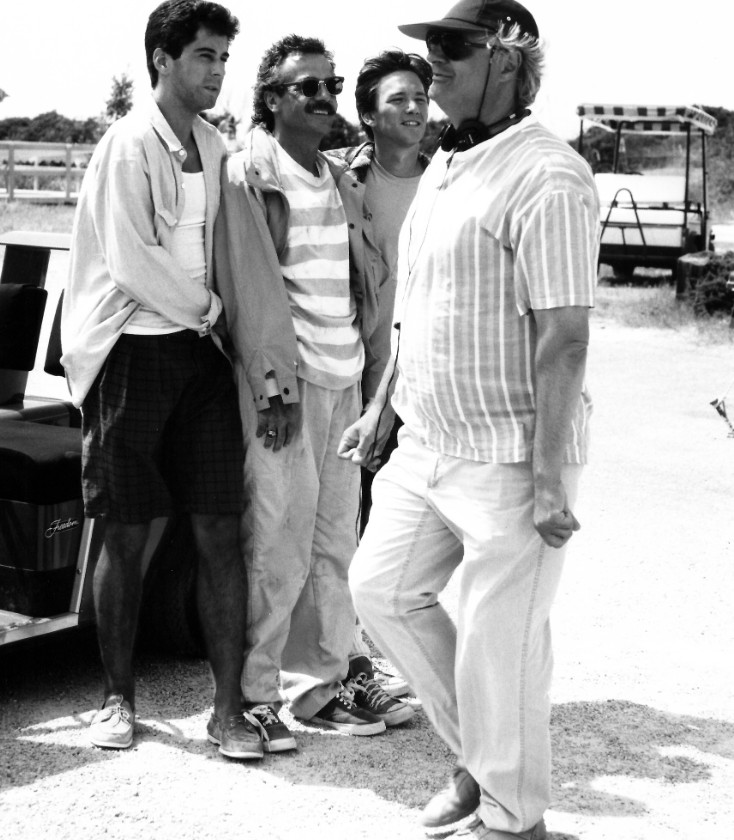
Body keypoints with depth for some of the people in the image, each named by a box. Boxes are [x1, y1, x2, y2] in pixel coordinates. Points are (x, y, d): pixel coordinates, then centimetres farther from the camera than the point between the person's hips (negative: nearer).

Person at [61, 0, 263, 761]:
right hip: (134, 350, -5)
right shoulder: (130, 144, -8)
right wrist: (203, 309, -5)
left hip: (201, 350, 5)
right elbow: (130, 261, -13)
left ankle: (228, 706, 4)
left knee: (220, 533, 0)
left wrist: (212, 315, 3)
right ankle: (118, 697, 17)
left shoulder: (215, 150, 11)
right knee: (126, 538, 3)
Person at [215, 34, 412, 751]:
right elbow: (250, 288, -10)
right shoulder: (250, 175, -4)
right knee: (278, 549, -5)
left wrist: (375, 376, 10)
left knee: (334, 544, 9)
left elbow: (370, 285, 17)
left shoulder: (343, 185, 17)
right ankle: (256, 693, 4)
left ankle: (319, 683, 17)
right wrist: (276, 384, -15)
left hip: (345, 381, 7)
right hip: (284, 381, -7)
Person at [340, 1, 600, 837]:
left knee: (498, 639, 0)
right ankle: (479, 753, 30)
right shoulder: (444, 167, 12)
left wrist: (550, 479, -23)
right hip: (426, 446, 9)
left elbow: (563, 338, -21)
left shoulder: (546, 180, -17)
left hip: (507, 460, -9)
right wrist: (379, 407, 21)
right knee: (381, 587, 14)